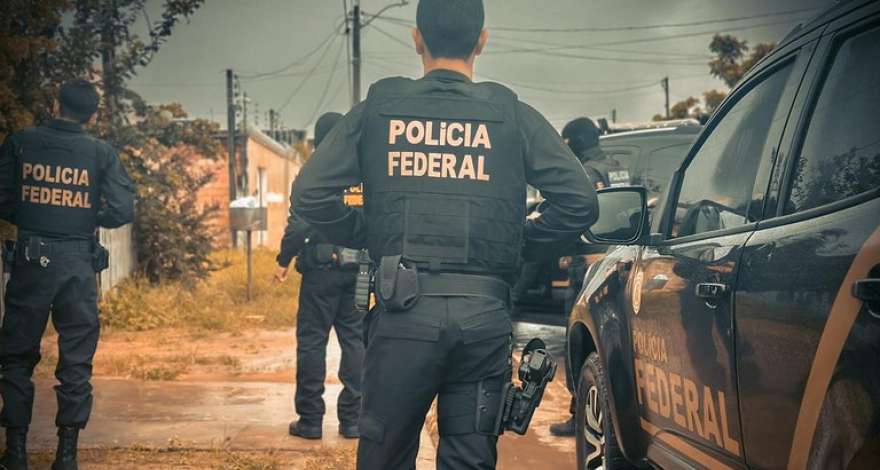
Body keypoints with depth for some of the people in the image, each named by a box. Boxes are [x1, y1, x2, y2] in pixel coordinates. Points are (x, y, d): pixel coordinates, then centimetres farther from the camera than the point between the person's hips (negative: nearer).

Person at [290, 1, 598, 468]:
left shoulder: (377, 109, 4)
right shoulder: (513, 115, 4)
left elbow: (310, 194, -2)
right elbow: (579, 202, -2)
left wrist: (367, 235, 13)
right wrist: (523, 246, 12)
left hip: (404, 310, 0)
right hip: (485, 311, 1)